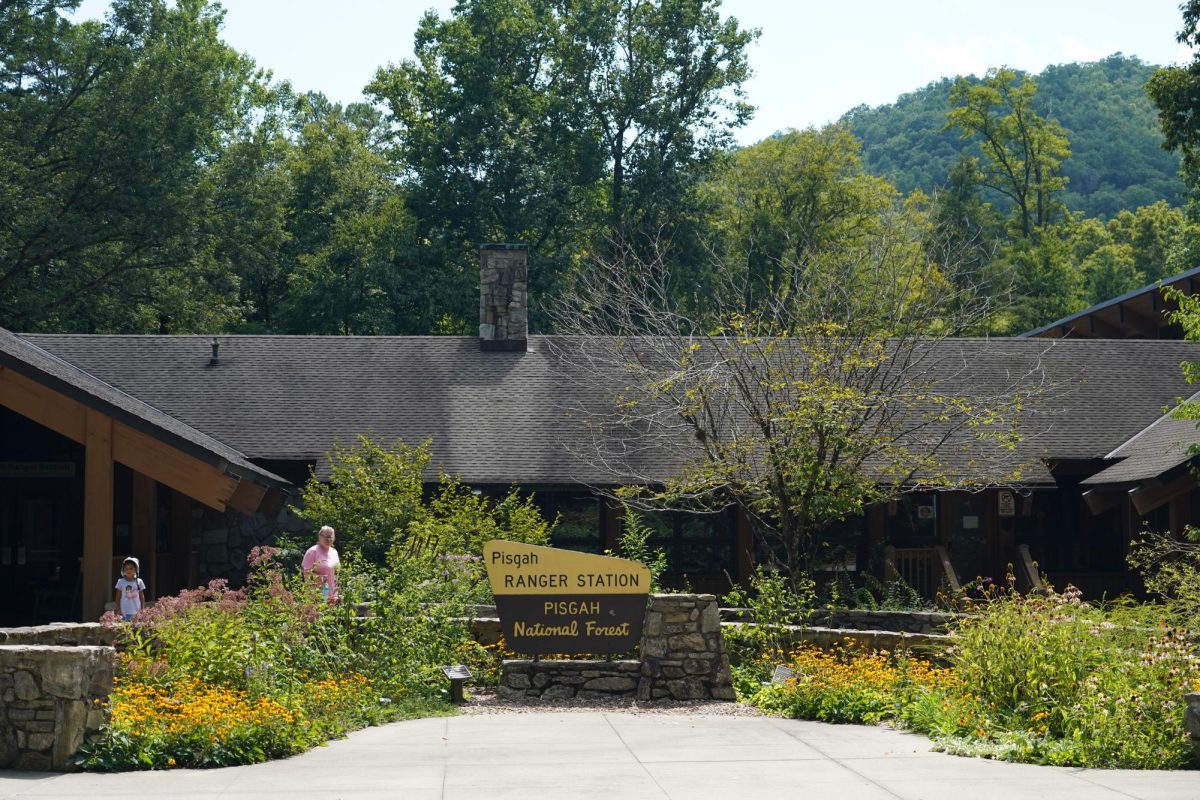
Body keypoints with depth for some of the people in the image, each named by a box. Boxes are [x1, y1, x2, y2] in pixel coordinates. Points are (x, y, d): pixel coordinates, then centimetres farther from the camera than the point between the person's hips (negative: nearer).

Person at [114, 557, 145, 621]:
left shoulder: (139, 582, 5)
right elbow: (118, 597, 6)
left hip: (137, 612, 1)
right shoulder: (120, 582, 3)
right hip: (125, 612, -1)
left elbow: (142, 597, 9)